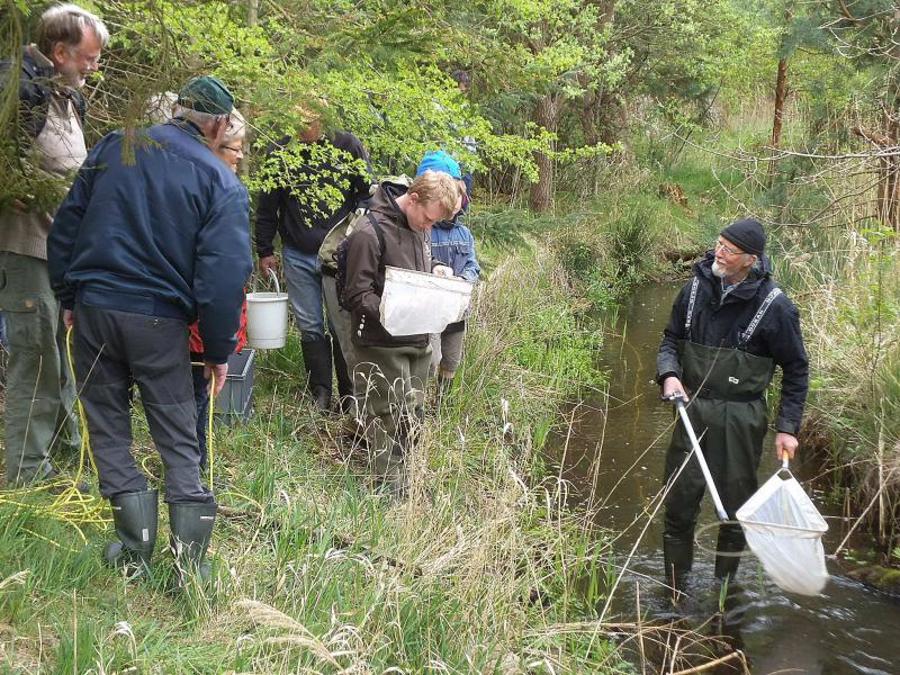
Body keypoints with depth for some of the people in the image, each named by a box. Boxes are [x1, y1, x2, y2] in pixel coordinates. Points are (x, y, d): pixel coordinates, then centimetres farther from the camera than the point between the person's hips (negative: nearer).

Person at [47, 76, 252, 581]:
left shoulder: (114, 146, 6)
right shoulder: (222, 183, -5)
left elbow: (67, 223, 9)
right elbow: (224, 275, -11)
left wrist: (68, 296, 18)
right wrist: (219, 350, -1)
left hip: (94, 309, 3)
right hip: (160, 319, -2)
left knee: (109, 429, 15)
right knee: (179, 442, 9)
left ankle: (136, 545, 13)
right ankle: (190, 560, 6)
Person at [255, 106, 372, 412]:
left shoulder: (347, 145, -2)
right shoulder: (279, 152, 3)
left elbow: (367, 194, 2)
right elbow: (266, 207, 10)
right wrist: (264, 251, 11)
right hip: (298, 257, 2)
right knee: (310, 327, 7)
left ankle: (350, 395, 15)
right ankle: (321, 394, 18)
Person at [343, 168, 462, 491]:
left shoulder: (418, 227, 8)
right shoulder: (369, 233, -17)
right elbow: (357, 295, -16)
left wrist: (435, 269, 4)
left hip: (419, 341, 8)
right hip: (383, 345, -8)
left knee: (413, 415, 14)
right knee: (390, 417, -3)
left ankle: (401, 475, 27)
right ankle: (389, 486, 9)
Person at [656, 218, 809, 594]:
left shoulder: (774, 305, -11)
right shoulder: (696, 288, -1)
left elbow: (796, 370, -2)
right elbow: (671, 340, 12)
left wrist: (787, 427, -5)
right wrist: (669, 374, -9)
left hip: (741, 419, -3)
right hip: (693, 411, 3)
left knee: (735, 507, 9)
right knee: (679, 502, 7)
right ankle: (674, 590, 22)